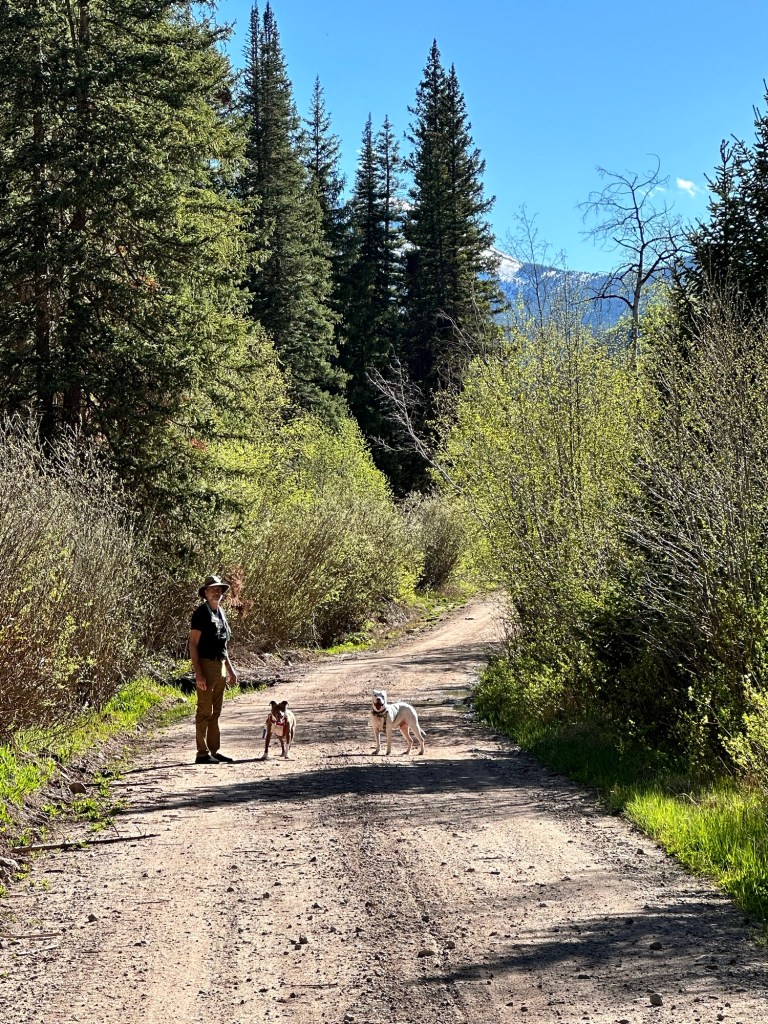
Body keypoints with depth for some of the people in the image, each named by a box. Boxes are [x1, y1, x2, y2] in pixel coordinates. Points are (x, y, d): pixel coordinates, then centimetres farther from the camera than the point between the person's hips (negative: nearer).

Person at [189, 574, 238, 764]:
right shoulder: (201, 613, -10)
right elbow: (193, 645, -13)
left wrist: (230, 670, 20)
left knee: (215, 712, 12)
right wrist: (198, 674, -20)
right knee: (204, 711, -6)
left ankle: (214, 750, 17)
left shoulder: (221, 613, 15)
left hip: (220, 666, 8)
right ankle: (202, 753, -3)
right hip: (206, 665, -8)